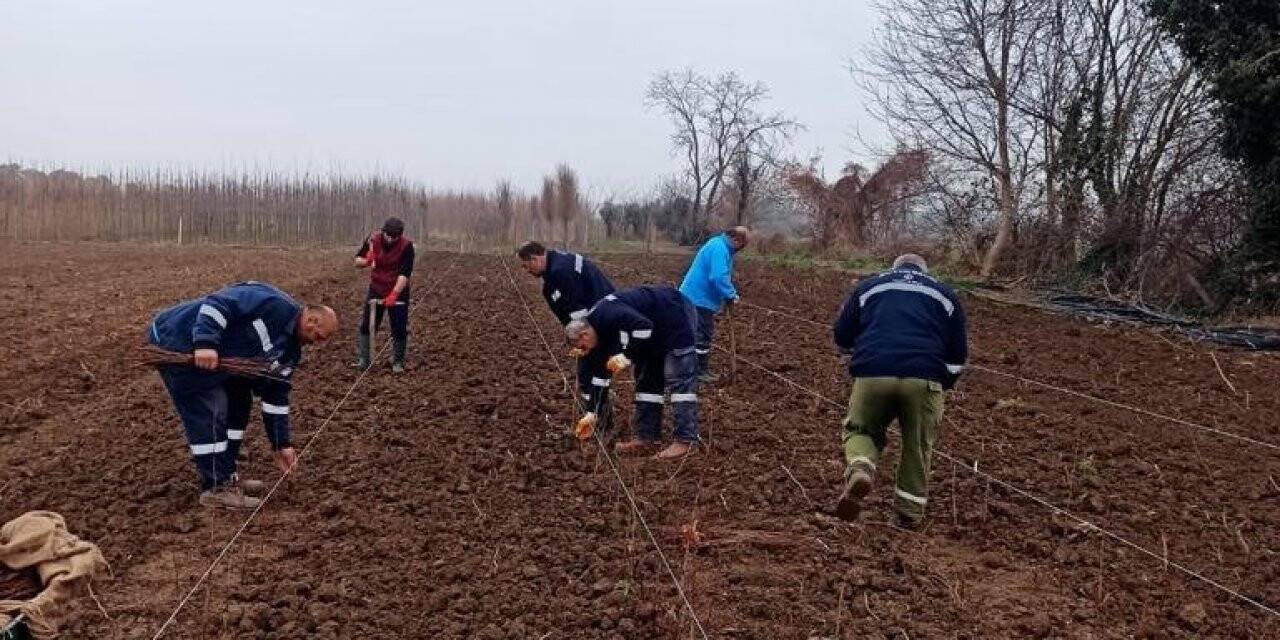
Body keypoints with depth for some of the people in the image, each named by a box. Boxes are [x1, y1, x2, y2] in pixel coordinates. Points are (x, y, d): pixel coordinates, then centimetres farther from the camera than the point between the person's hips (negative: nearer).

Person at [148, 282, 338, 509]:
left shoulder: (290, 350, 6)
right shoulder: (274, 304, -23)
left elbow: (275, 396, 10)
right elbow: (217, 303, -30)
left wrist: (281, 445, 9)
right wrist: (205, 343, -41)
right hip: (174, 344, -10)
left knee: (238, 402, 13)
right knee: (209, 414, -11)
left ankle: (225, 476, 23)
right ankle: (215, 488, -1)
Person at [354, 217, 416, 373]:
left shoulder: (406, 246, -18)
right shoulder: (373, 239, -9)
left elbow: (405, 273, -24)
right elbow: (357, 261, -1)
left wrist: (394, 294, -34)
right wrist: (366, 261, -25)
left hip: (398, 291, -2)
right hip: (375, 289, 3)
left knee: (399, 329, 0)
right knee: (366, 325, 0)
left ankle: (398, 362, 15)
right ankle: (363, 360, 8)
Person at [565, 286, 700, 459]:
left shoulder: (609, 314, -26)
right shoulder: (601, 328, 4)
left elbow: (644, 326, -35)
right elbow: (602, 372, 9)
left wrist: (627, 355, -25)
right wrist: (591, 414, 10)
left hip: (676, 317, -10)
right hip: (657, 328, 10)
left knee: (679, 380, -12)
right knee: (645, 378, 9)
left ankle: (685, 440, -12)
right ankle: (647, 438, 11)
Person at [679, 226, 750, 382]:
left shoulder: (721, 246, 13)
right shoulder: (719, 248, -22)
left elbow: (723, 274, 22)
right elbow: (718, 277, -31)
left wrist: (731, 293, 11)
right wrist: (731, 295, -18)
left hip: (699, 296, 11)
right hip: (700, 298, -11)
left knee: (705, 334, 18)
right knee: (703, 334, -4)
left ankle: (702, 368, 27)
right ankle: (699, 372, 3)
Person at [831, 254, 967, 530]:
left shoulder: (868, 287, 24)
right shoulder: (946, 295, 25)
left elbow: (842, 337, 24)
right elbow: (958, 355, 24)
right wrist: (942, 385, 39)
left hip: (872, 374, 0)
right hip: (924, 379, 0)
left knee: (861, 430, 21)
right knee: (918, 445, 19)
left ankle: (859, 469, -7)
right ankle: (910, 510, 25)